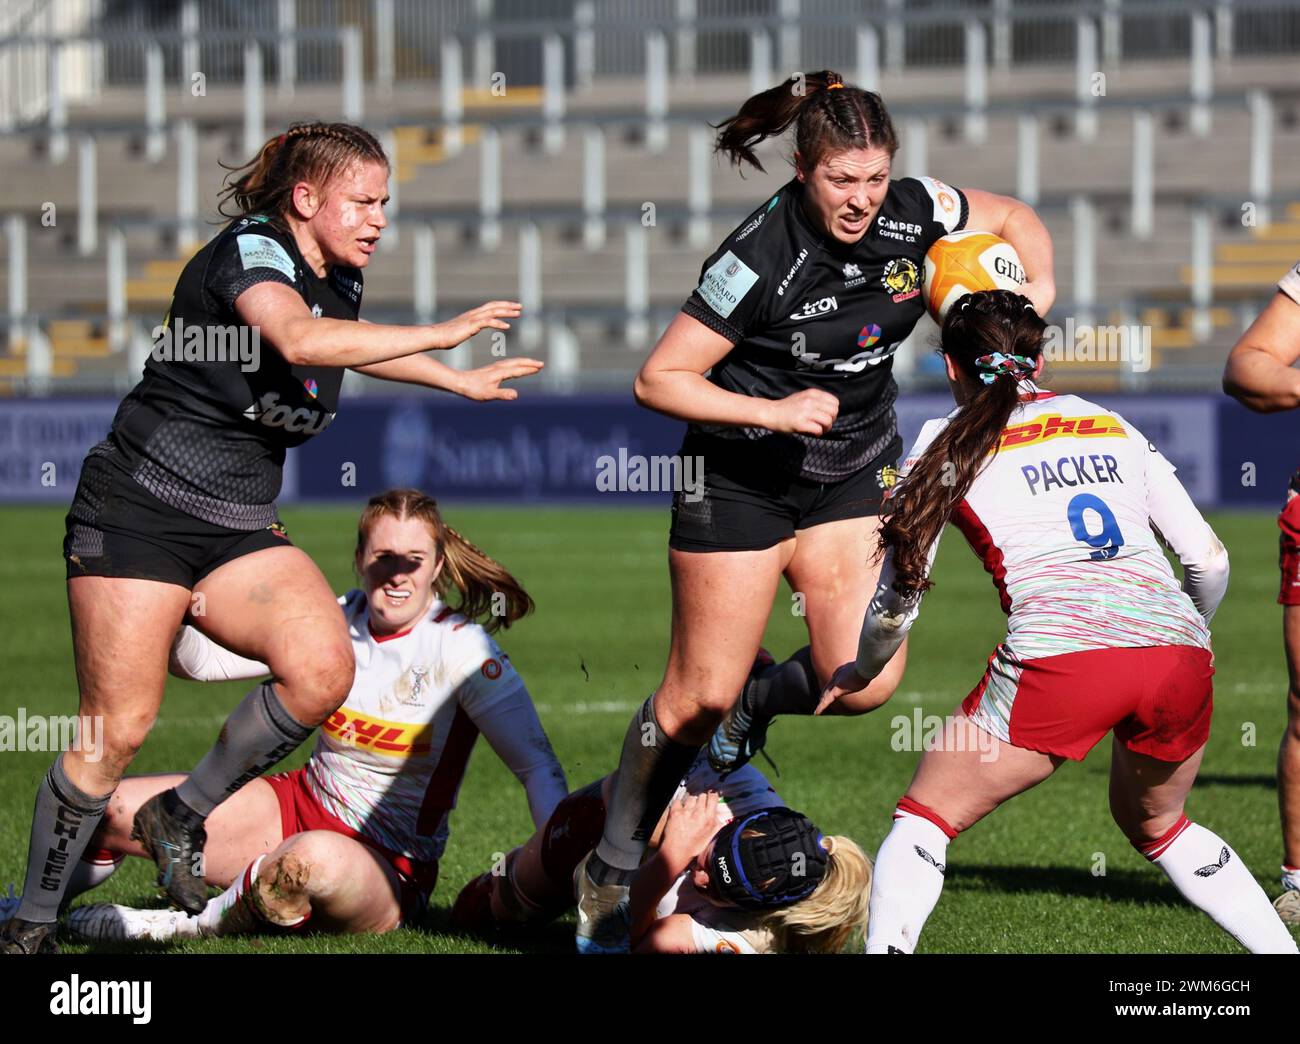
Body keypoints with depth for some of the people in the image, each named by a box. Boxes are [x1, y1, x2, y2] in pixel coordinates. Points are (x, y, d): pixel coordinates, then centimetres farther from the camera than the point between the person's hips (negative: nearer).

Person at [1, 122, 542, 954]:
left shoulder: (342, 282, 8)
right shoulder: (249, 252, -16)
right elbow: (301, 339, -38)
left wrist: (460, 382, 36)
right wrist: (441, 335, -35)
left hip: (241, 532, 7)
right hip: (139, 508, -7)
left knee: (323, 672, -17)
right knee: (119, 728, -10)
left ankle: (183, 816, 4)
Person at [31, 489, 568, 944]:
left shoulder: (460, 647, -15)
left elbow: (538, 765, -16)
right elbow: (197, 660, 0)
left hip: (390, 870, -5)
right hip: (299, 807, 5)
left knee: (315, 860, -44)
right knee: (104, 808, -7)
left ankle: (205, 923, -13)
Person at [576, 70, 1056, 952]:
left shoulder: (911, 213, -12)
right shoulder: (763, 257, -26)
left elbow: (1016, 219, 8)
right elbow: (658, 380, -20)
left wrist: (1037, 292, -10)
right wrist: (775, 411, -27)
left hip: (854, 471, 4)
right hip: (744, 473, -4)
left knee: (865, 680, -12)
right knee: (699, 694, -2)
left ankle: (756, 701, 22)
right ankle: (611, 878, 16)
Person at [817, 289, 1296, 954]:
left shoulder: (944, 447, 14)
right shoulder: (1112, 426, 24)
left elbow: (896, 604, 15)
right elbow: (1209, 562, 20)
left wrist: (860, 673, 35)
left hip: (1061, 659, -4)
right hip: (1178, 656, 4)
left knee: (924, 819, 11)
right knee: (1155, 824, 30)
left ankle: (885, 947, -9)